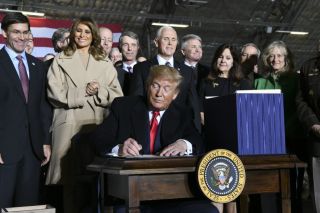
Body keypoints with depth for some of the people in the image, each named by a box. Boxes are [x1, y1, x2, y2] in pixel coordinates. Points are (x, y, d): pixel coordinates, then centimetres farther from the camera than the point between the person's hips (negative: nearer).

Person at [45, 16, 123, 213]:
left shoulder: (105, 63, 17)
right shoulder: (61, 61, 12)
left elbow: (117, 95, 9)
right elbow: (55, 93, -1)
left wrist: (99, 91, -8)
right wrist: (83, 92, -7)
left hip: (98, 125, 2)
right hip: (70, 124, -1)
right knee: (70, 175, -3)